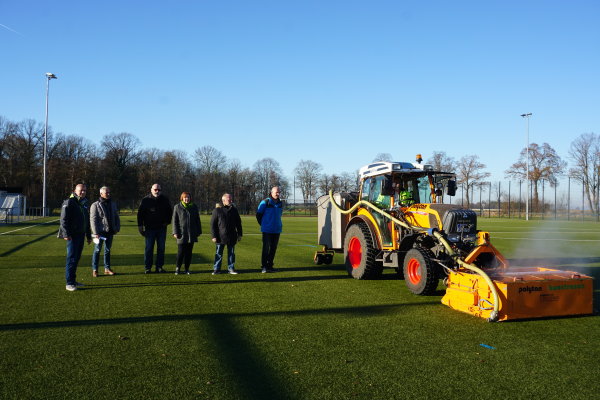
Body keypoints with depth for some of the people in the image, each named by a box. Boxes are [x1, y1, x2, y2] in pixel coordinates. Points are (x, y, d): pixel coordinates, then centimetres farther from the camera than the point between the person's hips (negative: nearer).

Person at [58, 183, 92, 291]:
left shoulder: (84, 203, 18)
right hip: (72, 236, -8)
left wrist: (88, 235, 24)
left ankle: (73, 280, 20)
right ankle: (69, 283, -4)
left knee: (76, 258, 12)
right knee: (71, 259, -7)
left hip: (81, 235, 8)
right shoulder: (69, 202, -8)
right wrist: (66, 234, -21)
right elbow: (63, 219, -14)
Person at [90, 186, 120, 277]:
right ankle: (94, 270, 8)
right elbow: (93, 220, -9)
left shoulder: (113, 204, 12)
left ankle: (107, 268, 19)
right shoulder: (95, 205, -5)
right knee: (97, 250, 1)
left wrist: (117, 228, 6)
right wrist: (95, 233, -15)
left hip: (110, 232, 5)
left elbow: (116, 217, 18)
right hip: (100, 232, -5)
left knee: (108, 250, 11)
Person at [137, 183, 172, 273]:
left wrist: (167, 222, 8)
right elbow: (140, 213, 2)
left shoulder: (165, 200, 6)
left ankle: (159, 267, 12)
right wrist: (140, 226, -3)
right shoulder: (145, 200, -1)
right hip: (150, 228, -2)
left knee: (161, 248, 4)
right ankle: (148, 267, 7)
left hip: (161, 228, 3)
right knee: (149, 248, 0)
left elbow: (170, 212, 19)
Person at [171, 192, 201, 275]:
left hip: (192, 234, 3)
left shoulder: (194, 207, 10)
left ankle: (187, 269, 13)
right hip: (181, 233, -3)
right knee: (181, 252, -5)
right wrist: (175, 232, -7)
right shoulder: (177, 207, 2)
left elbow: (197, 220, 14)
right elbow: (175, 221, 0)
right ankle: (177, 268, 10)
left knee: (189, 252, 5)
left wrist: (198, 231, 10)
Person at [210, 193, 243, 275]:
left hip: (232, 237, 3)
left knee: (231, 253, 9)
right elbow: (213, 224, -3)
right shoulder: (217, 210, -3)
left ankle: (231, 268, 17)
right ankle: (216, 269, 12)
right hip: (221, 236, -3)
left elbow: (238, 223, 13)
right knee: (219, 253, 4)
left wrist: (239, 234, 9)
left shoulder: (234, 210, 7)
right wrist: (214, 236, -8)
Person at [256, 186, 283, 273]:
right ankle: (264, 266, 3)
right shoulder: (265, 202, -8)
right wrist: (263, 224, 7)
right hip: (267, 230, -5)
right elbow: (258, 214, -1)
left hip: (277, 230, 5)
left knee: (273, 248, 8)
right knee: (266, 248, -4)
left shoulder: (280, 204, 10)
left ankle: (270, 265, 16)